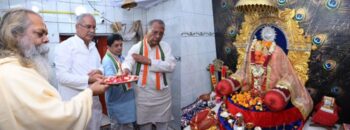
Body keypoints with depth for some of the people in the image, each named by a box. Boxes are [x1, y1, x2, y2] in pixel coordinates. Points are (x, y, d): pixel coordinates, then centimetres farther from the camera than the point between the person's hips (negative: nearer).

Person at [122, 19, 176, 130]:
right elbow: (128, 62, -15)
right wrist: (126, 69, -39)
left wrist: (148, 61, -17)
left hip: (163, 94, 2)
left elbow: (171, 66, -12)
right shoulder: (137, 47, -3)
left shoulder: (165, 46, 1)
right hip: (144, 94, -2)